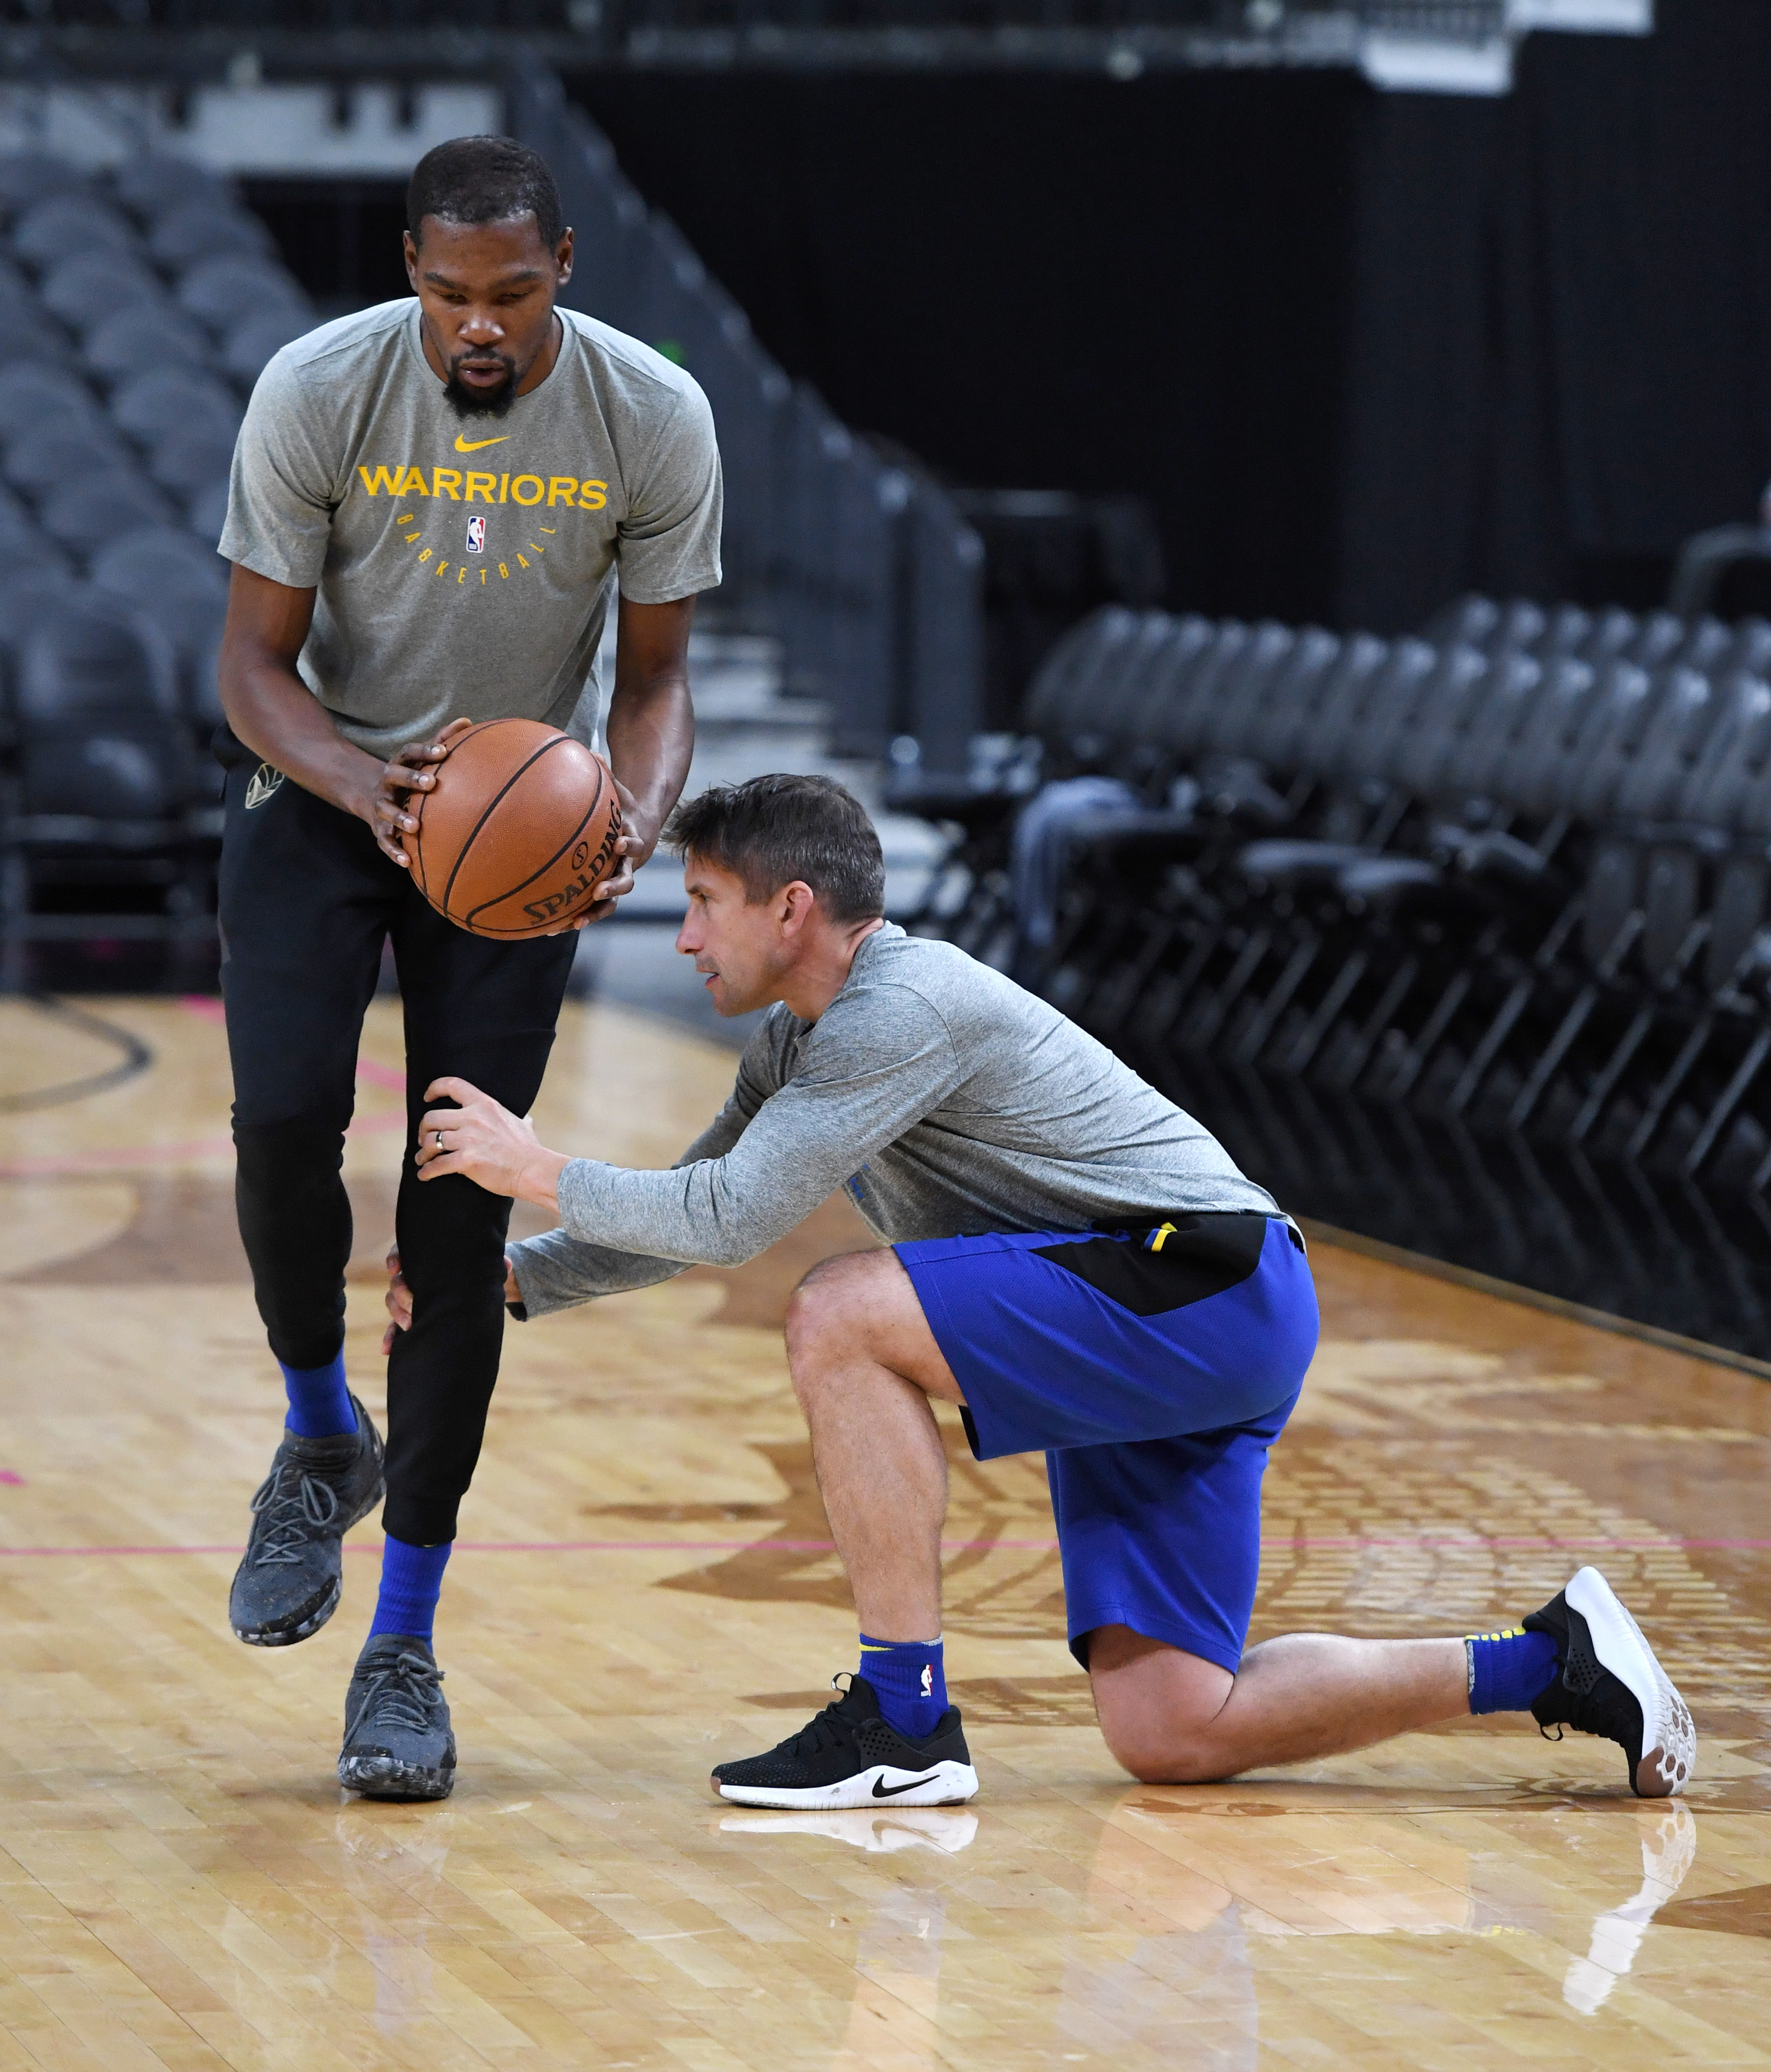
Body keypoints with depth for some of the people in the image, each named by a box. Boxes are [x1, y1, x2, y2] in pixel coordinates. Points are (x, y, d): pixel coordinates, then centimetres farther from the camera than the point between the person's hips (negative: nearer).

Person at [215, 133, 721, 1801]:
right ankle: (321, 1438, 9)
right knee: (284, 1114, -22)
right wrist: (365, 787, -36)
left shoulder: (654, 421, -17)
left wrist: (637, 821, -28)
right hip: (318, 784, 0)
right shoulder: (317, 393, -21)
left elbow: (655, 675, -6)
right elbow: (255, 660, -15)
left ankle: (405, 1646, 1)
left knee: (462, 1209, -6)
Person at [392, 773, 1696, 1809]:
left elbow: (734, 1219, -21)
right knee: (1170, 1732, -1)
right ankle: (1550, 1664, 11)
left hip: (1208, 1294, -10)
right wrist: (508, 1282, 13)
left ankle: (906, 1717, -19)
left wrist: (541, 1172, -10)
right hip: (1148, 1342, 10)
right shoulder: (801, 1039, 15)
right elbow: (697, 1211, 25)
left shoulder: (903, 1005, -16)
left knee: (842, 1322, -23)